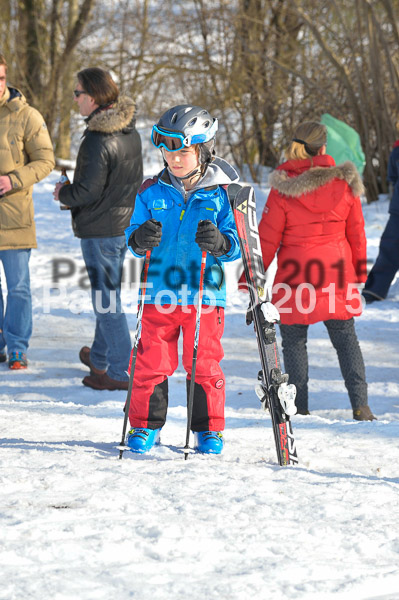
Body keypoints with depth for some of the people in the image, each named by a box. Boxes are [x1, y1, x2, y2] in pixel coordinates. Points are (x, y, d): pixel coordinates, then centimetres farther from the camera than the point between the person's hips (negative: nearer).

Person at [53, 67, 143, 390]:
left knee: (107, 300, -2)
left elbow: (88, 191, -24)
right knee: (108, 292, 22)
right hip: (126, 223, 9)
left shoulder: (98, 140, -23)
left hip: (100, 230, -9)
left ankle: (120, 372, 1)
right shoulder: (130, 131, 4)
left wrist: (63, 192, -3)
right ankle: (100, 357, 37)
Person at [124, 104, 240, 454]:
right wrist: (140, 239, -16)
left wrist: (219, 242, -23)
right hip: (158, 293, 2)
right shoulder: (151, 192, 6)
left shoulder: (222, 194, 0)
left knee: (204, 365, 4)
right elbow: (133, 238, 7)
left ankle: (208, 429, 18)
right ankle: (145, 426, 19)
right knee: (151, 364, 3)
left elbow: (237, 243, -1)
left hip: (204, 293, -1)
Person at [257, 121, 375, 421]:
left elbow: (267, 237, -8)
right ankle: (360, 404, 3)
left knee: (294, 340, 8)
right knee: (345, 337, 12)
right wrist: (359, 269, 18)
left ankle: (299, 407, 6)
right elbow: (356, 231, 6)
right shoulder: (344, 182, -4)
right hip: (337, 273, 3)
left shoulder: (284, 188, -13)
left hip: (296, 275, -3)